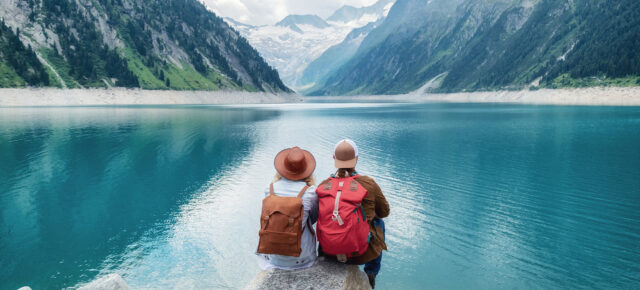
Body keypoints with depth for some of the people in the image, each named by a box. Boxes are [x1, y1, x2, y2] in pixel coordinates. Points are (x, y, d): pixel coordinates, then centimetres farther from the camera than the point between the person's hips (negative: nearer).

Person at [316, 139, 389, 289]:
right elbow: (384, 212, 3)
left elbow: (315, 217, 10)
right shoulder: (368, 184, -13)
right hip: (361, 254, -2)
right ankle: (371, 273, 37)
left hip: (328, 252, 3)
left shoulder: (322, 186, -6)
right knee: (378, 223, 29)